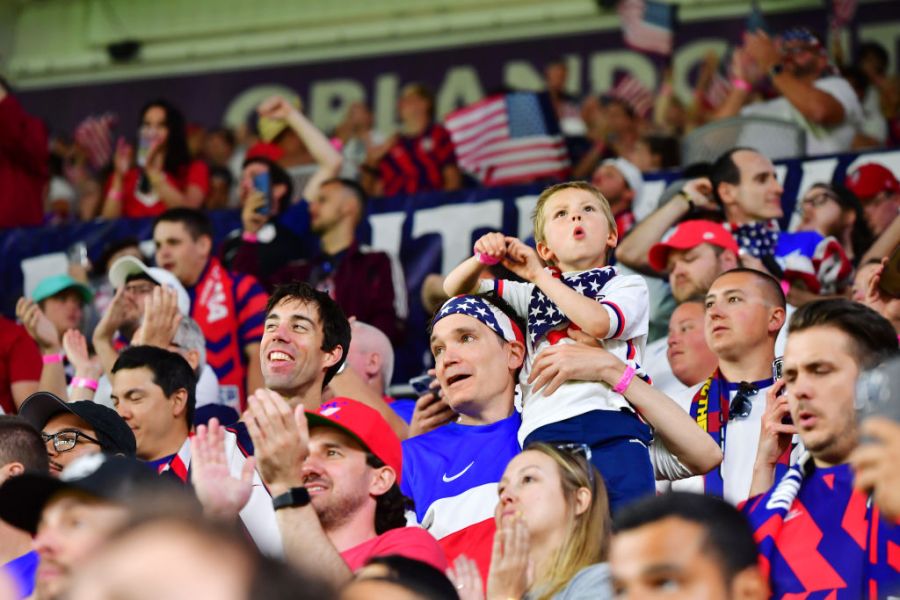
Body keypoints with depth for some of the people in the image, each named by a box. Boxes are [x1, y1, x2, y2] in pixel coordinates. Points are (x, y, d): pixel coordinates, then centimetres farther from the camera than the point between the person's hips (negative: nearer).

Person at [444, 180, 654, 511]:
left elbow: (598, 322, -5)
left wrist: (539, 276, 2)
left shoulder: (628, 286, 18)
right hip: (544, 433, 3)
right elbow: (455, 288, 28)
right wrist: (482, 259, 6)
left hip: (610, 425, -3)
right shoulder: (533, 295, 30)